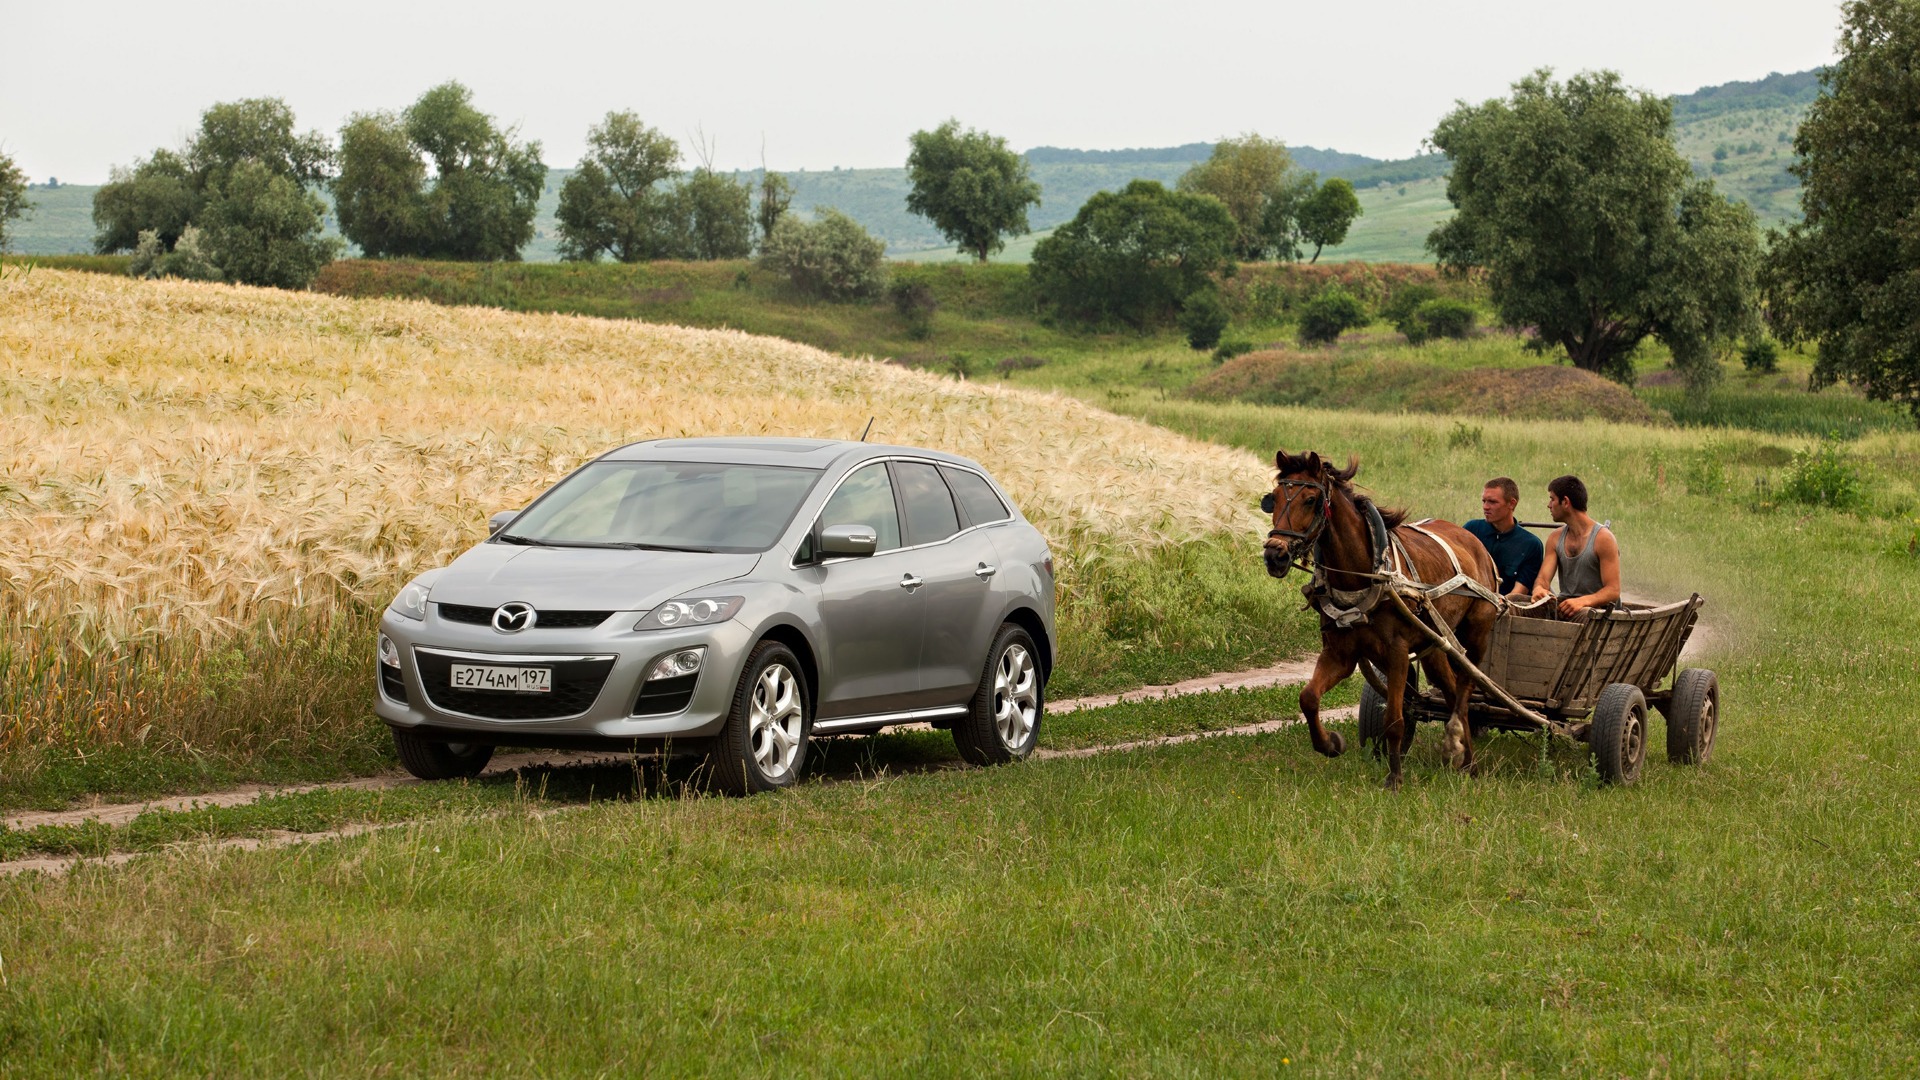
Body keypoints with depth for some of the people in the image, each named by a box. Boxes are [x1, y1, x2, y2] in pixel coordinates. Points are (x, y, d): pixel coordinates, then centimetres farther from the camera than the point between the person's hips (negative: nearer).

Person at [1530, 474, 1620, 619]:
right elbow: (1543, 578, 5)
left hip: (1596, 608, -5)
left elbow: (1613, 591, -12)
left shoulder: (1603, 538, -7)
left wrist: (1582, 601, -31)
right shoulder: (1556, 538, 14)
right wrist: (1539, 589, -22)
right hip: (1563, 606, 5)